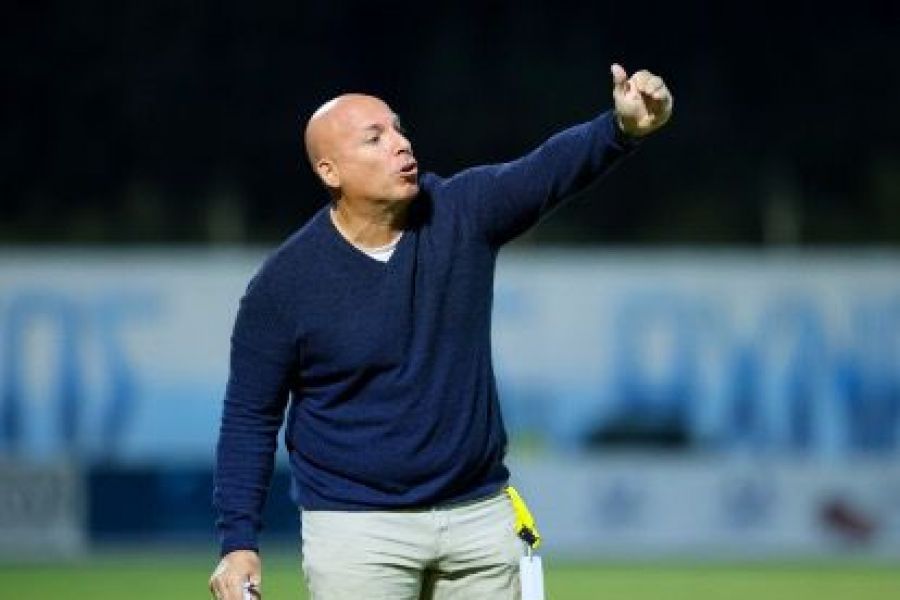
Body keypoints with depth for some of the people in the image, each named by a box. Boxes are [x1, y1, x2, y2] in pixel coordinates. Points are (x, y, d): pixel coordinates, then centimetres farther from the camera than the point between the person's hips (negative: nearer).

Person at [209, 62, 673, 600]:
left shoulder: (463, 213, -3)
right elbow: (251, 416, -4)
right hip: (356, 529, -4)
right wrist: (239, 541, -11)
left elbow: (551, 170, -21)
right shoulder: (284, 283, -10)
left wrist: (624, 127, -42)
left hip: (479, 513, 4)